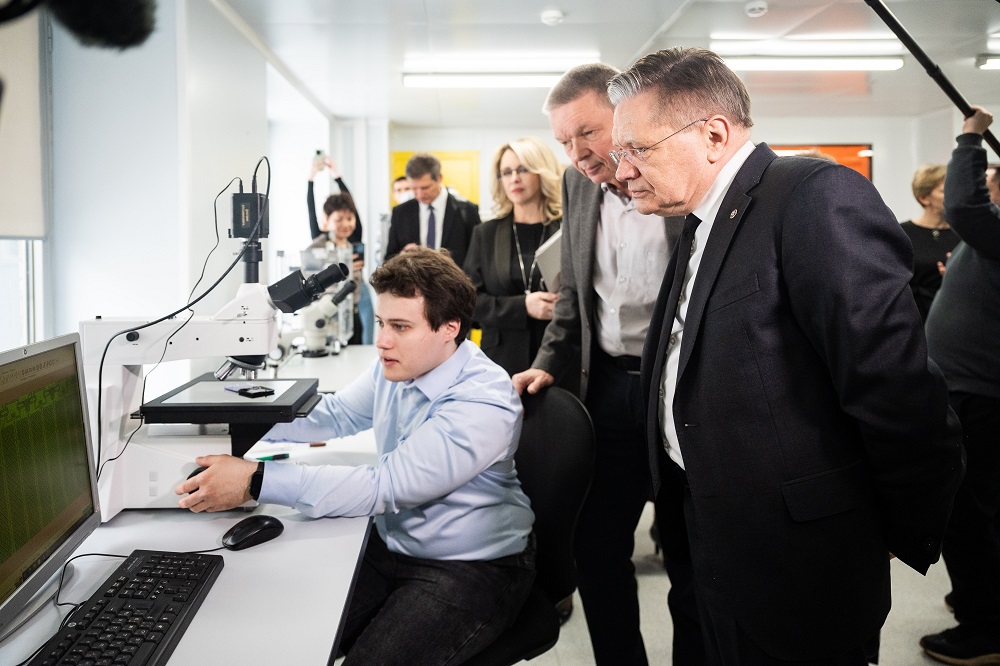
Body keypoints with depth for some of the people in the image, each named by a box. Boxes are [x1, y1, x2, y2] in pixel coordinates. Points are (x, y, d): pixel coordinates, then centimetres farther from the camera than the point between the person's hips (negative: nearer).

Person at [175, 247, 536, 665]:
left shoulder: (484, 403, -27)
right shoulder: (398, 364, -3)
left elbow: (385, 488, -31)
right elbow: (336, 415, 11)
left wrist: (256, 481, -34)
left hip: (473, 568, -6)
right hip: (392, 547, 7)